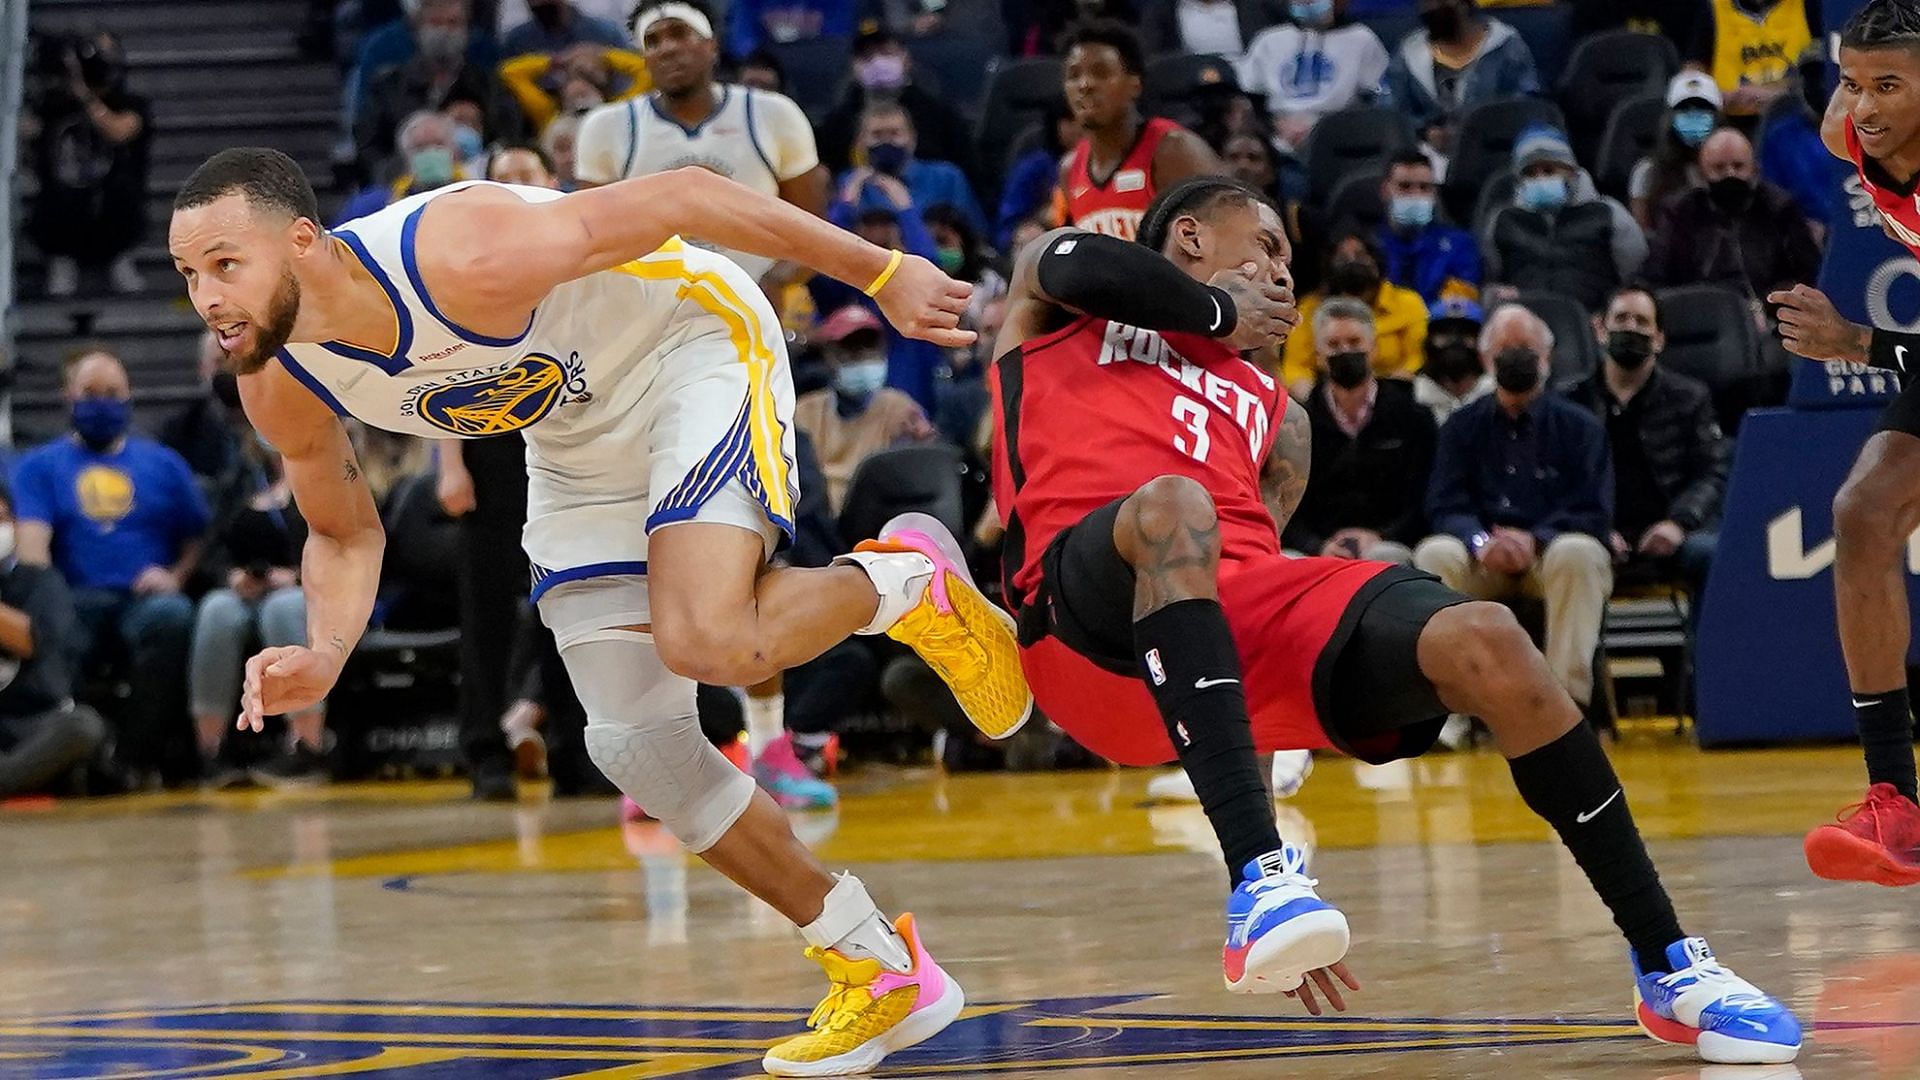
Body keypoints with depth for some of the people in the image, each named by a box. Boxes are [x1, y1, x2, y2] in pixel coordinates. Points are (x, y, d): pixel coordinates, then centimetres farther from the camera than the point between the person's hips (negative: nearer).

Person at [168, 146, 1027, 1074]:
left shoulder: (463, 258, -37)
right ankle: (880, 975, 13)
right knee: (635, 745, -1)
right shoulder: (278, 388, -16)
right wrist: (323, 656, -18)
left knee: (708, 643, -30)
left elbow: (681, 196, -27)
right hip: (578, 437, 7)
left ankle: (902, 581, 4)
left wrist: (882, 274, -20)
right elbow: (344, 533, 4)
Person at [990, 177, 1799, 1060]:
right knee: (1173, 500, -39)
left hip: (1243, 609, 5)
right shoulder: (1057, 306, 25)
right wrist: (1221, 312, 14)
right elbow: (1074, 262, -1)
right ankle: (1259, 879, -48)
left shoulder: (1273, 414, 36)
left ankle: (1670, 969, -10)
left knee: (1486, 643, -18)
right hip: (1094, 630, -5)